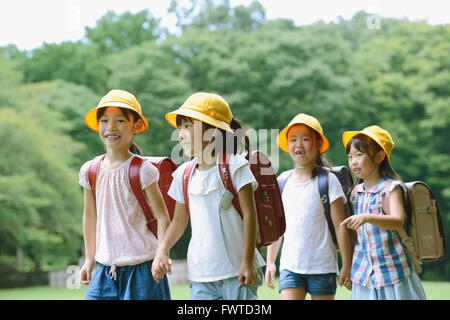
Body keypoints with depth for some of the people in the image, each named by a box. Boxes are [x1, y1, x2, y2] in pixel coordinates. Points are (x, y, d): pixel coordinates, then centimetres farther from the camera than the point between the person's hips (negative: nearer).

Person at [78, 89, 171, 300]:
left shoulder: (142, 170, -9)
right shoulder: (89, 171, 4)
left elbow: (162, 216, -6)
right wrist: (89, 258, 19)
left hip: (142, 266, -4)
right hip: (106, 267, 4)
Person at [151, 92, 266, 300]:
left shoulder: (234, 166, -5)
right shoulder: (184, 174, 9)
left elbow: (249, 214, -8)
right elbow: (179, 220, 18)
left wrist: (248, 262, -13)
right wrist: (162, 251, 3)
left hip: (237, 273, -4)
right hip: (200, 275, 4)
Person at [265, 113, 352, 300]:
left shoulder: (328, 181, -5)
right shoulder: (282, 182, 7)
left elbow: (340, 226, -5)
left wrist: (347, 265, -6)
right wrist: (270, 262, 12)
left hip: (322, 266, -2)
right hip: (290, 265, 3)